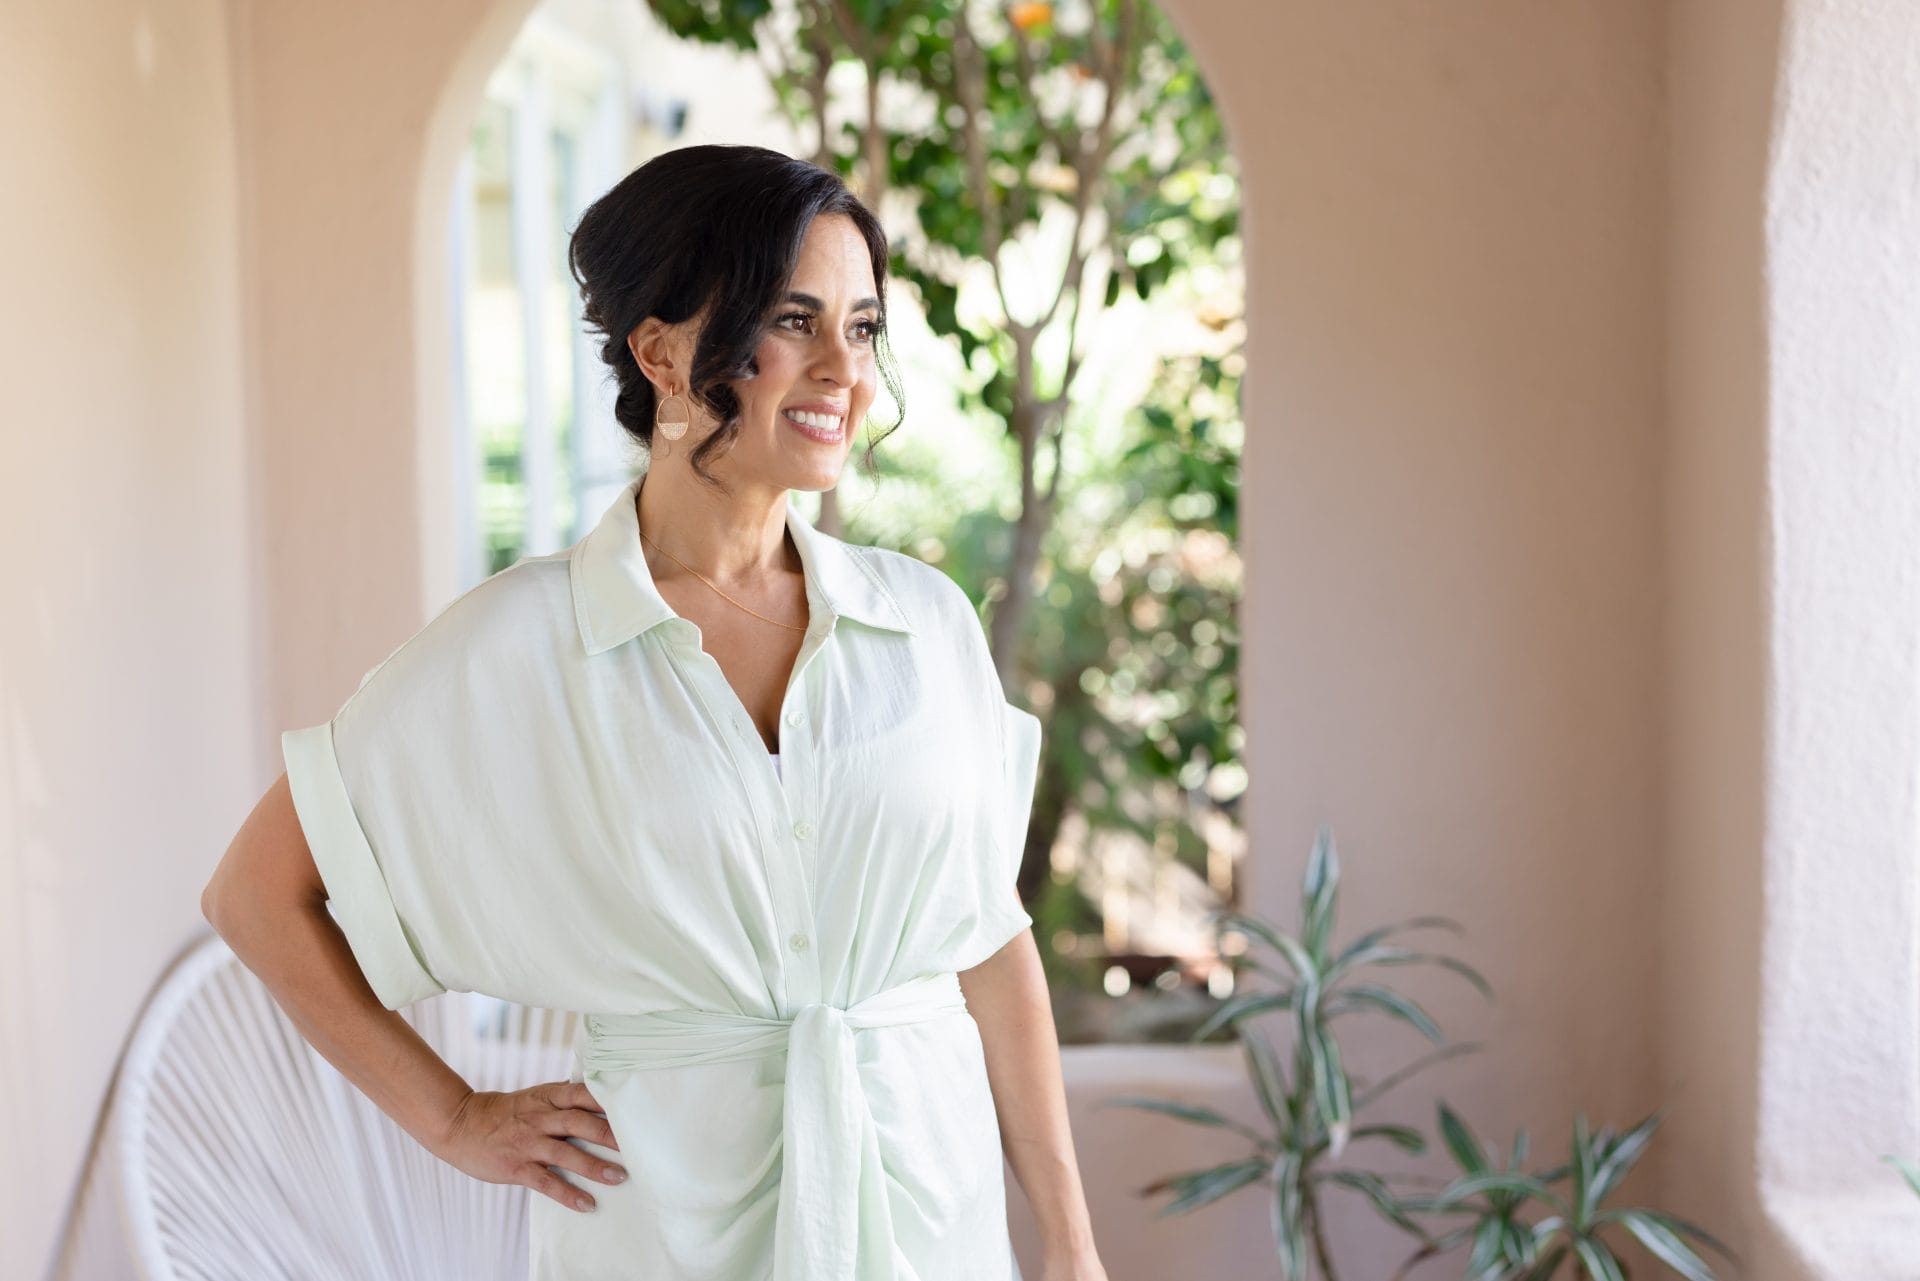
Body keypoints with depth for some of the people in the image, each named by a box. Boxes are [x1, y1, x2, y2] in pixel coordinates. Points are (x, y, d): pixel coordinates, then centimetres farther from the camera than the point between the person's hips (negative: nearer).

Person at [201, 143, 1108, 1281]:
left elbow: (993, 940, 4)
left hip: (934, 1186, 3)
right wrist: (456, 1120, -3)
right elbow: (259, 896, -4)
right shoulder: (520, 647, -11)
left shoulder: (926, 620, 0)